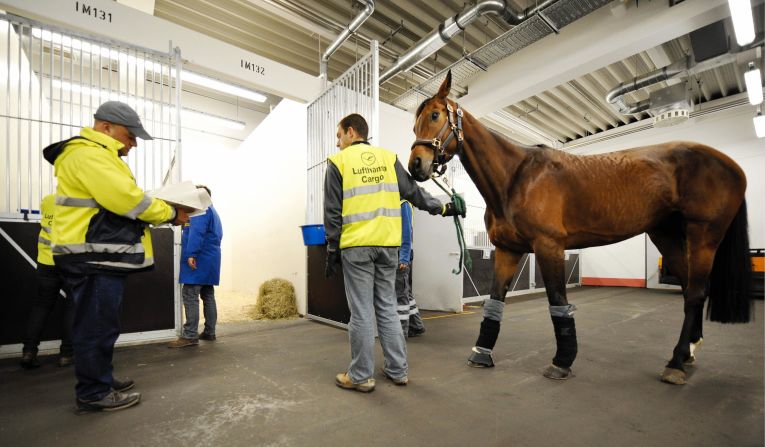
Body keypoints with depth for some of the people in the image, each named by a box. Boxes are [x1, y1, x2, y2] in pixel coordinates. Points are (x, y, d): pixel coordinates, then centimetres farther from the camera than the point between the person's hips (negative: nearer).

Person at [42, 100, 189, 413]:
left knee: (99, 325, 17)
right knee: (97, 327, -2)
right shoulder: (87, 154, -14)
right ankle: (94, 393, 10)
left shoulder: (99, 156, 22)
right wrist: (171, 214, -10)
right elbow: (127, 199, -22)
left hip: (100, 257, 11)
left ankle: (100, 380, 30)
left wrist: (164, 211, 3)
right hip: (93, 258, -11)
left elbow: (118, 201, 18)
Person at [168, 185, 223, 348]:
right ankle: (209, 332, 16)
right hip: (210, 260, 10)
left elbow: (197, 232, -20)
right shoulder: (213, 212, 25)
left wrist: (191, 254, -27)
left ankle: (190, 336, -9)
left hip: (199, 260, -10)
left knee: (190, 296, -9)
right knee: (208, 296, 11)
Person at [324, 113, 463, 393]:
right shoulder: (388, 158, 9)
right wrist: (442, 208, 23)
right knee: (387, 307, 14)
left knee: (361, 312, 4)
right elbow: (413, 192, 10)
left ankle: (361, 376, 17)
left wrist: (332, 250, 3)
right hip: (388, 244, 4)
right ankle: (398, 370, 25)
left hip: (356, 246, -4)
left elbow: (333, 212, -3)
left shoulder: (338, 162, 0)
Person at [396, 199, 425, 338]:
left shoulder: (403, 204, -9)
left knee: (400, 293, -2)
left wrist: (403, 258, -18)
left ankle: (401, 330, 9)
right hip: (394, 255, 9)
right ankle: (416, 326, 27)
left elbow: (406, 232, -15)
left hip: (400, 256, -9)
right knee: (405, 292, 15)